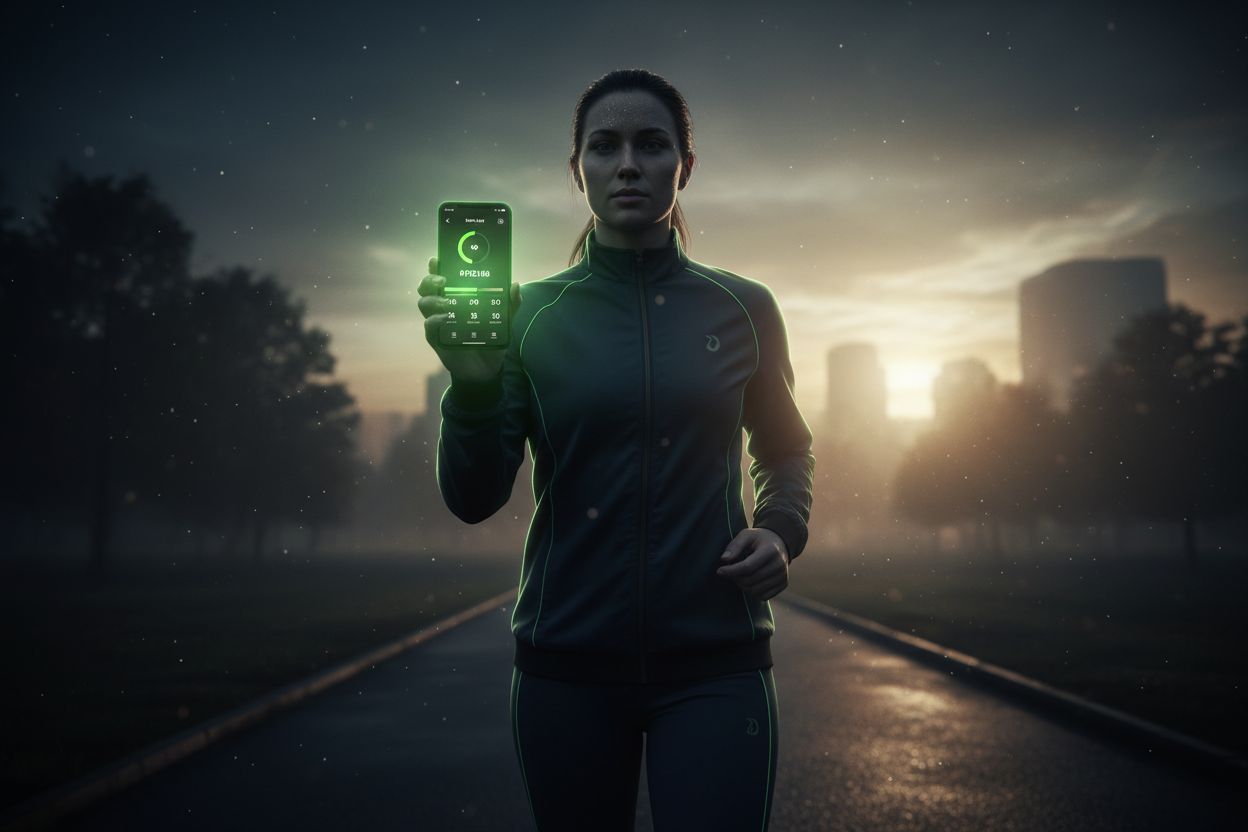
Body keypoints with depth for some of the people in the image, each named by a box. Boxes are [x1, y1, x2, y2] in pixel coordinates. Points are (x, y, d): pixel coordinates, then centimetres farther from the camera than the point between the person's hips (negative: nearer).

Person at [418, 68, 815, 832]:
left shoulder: (742, 308, 2)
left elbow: (786, 449, 17)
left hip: (713, 660, 0)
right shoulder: (531, 312, 0)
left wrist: (782, 531, -3)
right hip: (568, 661, 1)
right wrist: (472, 383, -24)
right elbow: (474, 500, -6)